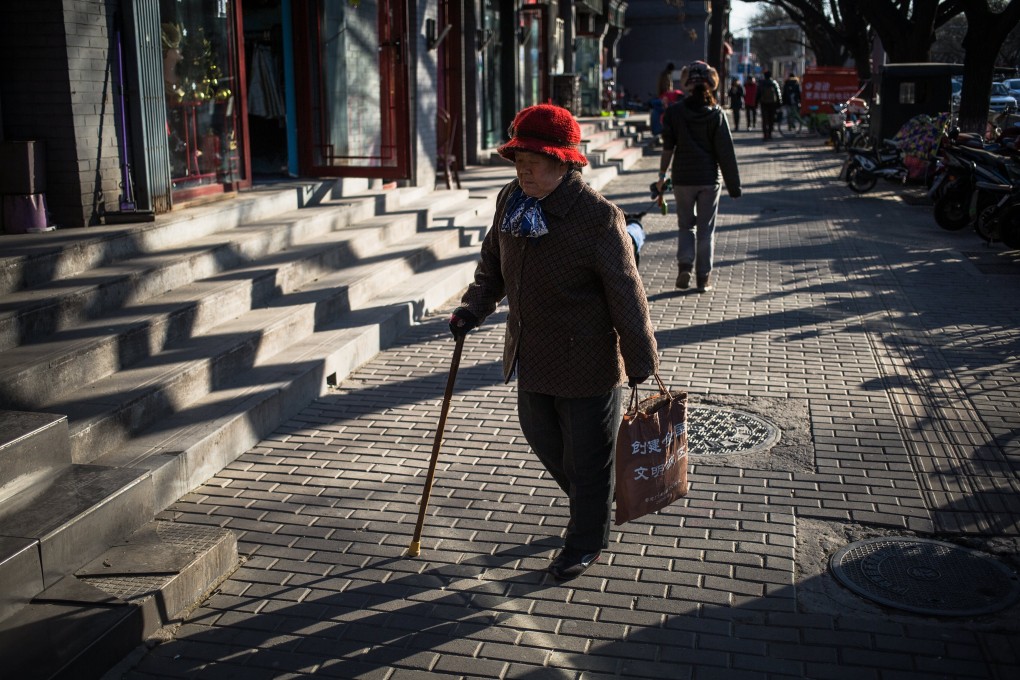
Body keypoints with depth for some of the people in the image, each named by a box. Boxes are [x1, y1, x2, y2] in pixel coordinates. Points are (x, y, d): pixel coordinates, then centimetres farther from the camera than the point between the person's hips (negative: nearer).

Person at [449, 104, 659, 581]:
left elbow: (625, 294, -17)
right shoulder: (510, 202, -1)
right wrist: (473, 308, -1)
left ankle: (586, 542, 33)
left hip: (587, 362, -7)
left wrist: (641, 363, -12)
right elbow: (492, 266, 15)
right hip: (531, 357, 7)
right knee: (542, 438, 23)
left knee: (587, 456, 10)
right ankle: (590, 505, 50)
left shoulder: (598, 217, -21)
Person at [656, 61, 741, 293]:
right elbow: (726, 152, -5)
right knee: (706, 228, 9)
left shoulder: (674, 112, -4)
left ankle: (685, 265, -5)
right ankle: (704, 278, 12)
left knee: (686, 225, 15)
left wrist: (662, 175, 5)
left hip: (683, 178, 0)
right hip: (709, 178, 0)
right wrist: (734, 185, 0)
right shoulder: (716, 114, -5)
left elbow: (668, 147, -5)